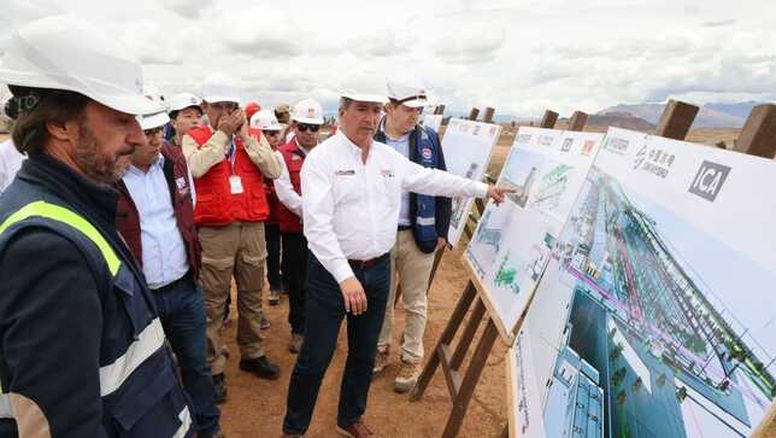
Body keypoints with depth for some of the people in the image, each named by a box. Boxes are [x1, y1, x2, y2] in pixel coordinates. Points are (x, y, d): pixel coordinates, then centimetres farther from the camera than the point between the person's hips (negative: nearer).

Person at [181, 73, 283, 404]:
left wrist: (245, 137, -8)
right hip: (214, 231, -3)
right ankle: (213, 369, 18)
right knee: (213, 304, 4)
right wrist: (222, 134, -10)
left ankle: (252, 354, 34)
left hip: (253, 227, 3)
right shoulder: (193, 138, 3)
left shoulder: (254, 137, 10)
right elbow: (195, 167, -19)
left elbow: (275, 171, -5)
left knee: (252, 296, 16)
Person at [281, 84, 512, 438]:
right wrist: (345, 276, -28)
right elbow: (317, 224, -20)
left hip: (378, 270, 6)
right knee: (314, 359, 6)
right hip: (332, 273, -5)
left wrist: (483, 189, 18)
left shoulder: (389, 156, 7)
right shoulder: (322, 157, -11)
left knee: (364, 354, 20)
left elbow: (431, 178, 17)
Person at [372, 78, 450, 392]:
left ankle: (412, 358, 30)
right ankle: (380, 348, 38)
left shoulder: (429, 139, -1)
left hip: (419, 234, 0)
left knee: (415, 302, 13)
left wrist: (441, 231, 1)